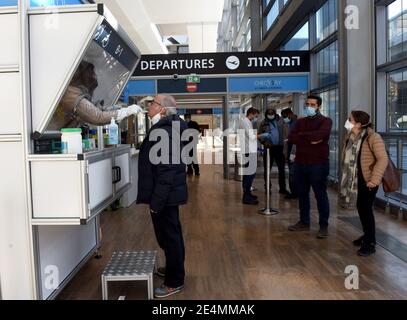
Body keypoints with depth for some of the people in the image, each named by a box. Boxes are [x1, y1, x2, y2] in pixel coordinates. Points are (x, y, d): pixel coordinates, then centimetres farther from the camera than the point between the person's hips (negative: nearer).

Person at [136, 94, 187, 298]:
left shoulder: (165, 132, -22)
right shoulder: (164, 128, 11)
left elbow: (166, 172, -25)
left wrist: (156, 202, -21)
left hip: (165, 196, -10)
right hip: (168, 194, 10)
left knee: (169, 237, 2)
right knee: (171, 235, 22)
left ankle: (175, 282, 17)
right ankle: (174, 270, 39)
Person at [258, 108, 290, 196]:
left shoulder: (280, 121, 6)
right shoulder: (264, 123, 3)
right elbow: (259, 135, 4)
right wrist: (264, 141, -12)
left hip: (279, 147, 1)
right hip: (269, 147, -1)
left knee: (281, 168, 4)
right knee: (267, 168, 7)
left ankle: (283, 188, 13)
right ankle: (267, 187, 19)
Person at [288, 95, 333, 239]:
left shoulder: (326, 121, -2)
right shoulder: (301, 122, 14)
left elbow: (320, 134, -24)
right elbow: (291, 139, -2)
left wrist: (301, 135, -9)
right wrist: (310, 140, -15)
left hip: (318, 164, -5)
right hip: (300, 163, 6)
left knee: (321, 195, 2)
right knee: (302, 194, 12)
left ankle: (324, 226, 12)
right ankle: (304, 222, 25)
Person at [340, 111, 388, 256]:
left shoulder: (373, 137, -20)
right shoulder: (350, 137, 4)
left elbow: (383, 159, -24)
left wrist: (374, 180, -28)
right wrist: (347, 177, 14)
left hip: (367, 181, -7)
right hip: (355, 180, 7)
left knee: (366, 209, -3)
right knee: (360, 208, 16)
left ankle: (370, 244, 9)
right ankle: (367, 235, 33)